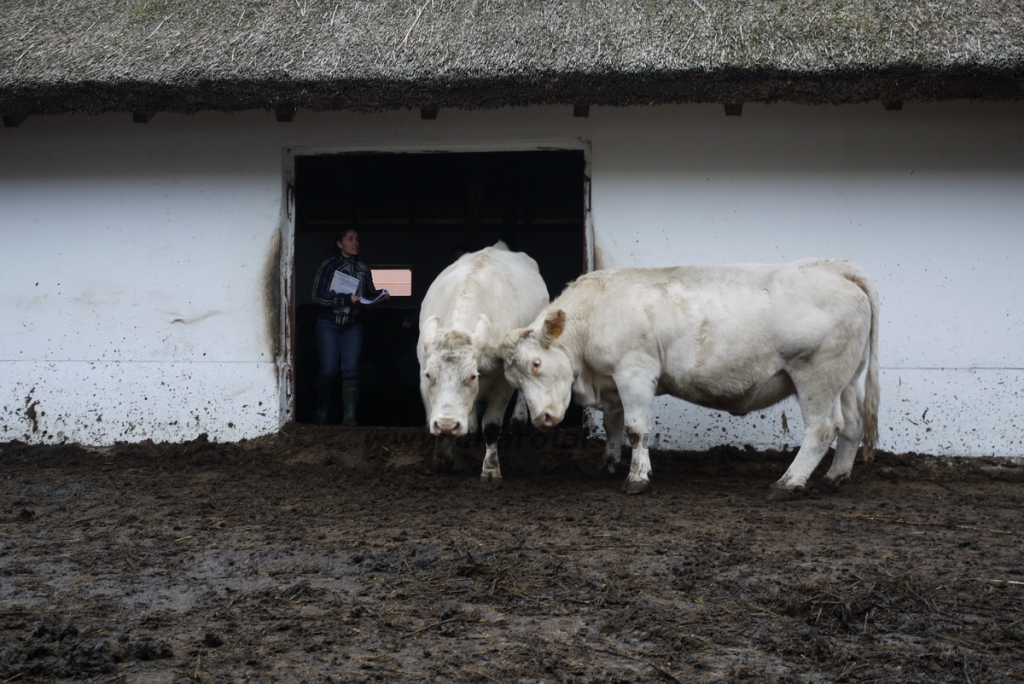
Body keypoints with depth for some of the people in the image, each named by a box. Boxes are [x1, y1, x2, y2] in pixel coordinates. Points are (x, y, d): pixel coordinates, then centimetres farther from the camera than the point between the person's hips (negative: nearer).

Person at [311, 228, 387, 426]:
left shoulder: (363, 268, 5)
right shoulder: (329, 265, -9)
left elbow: (369, 293, 16)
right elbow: (318, 295, -16)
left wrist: (381, 294, -6)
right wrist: (346, 299, -25)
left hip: (353, 325, 3)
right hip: (329, 324, -3)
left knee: (351, 369, -4)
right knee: (328, 370, -1)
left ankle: (350, 417, -4)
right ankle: (321, 415, 14)